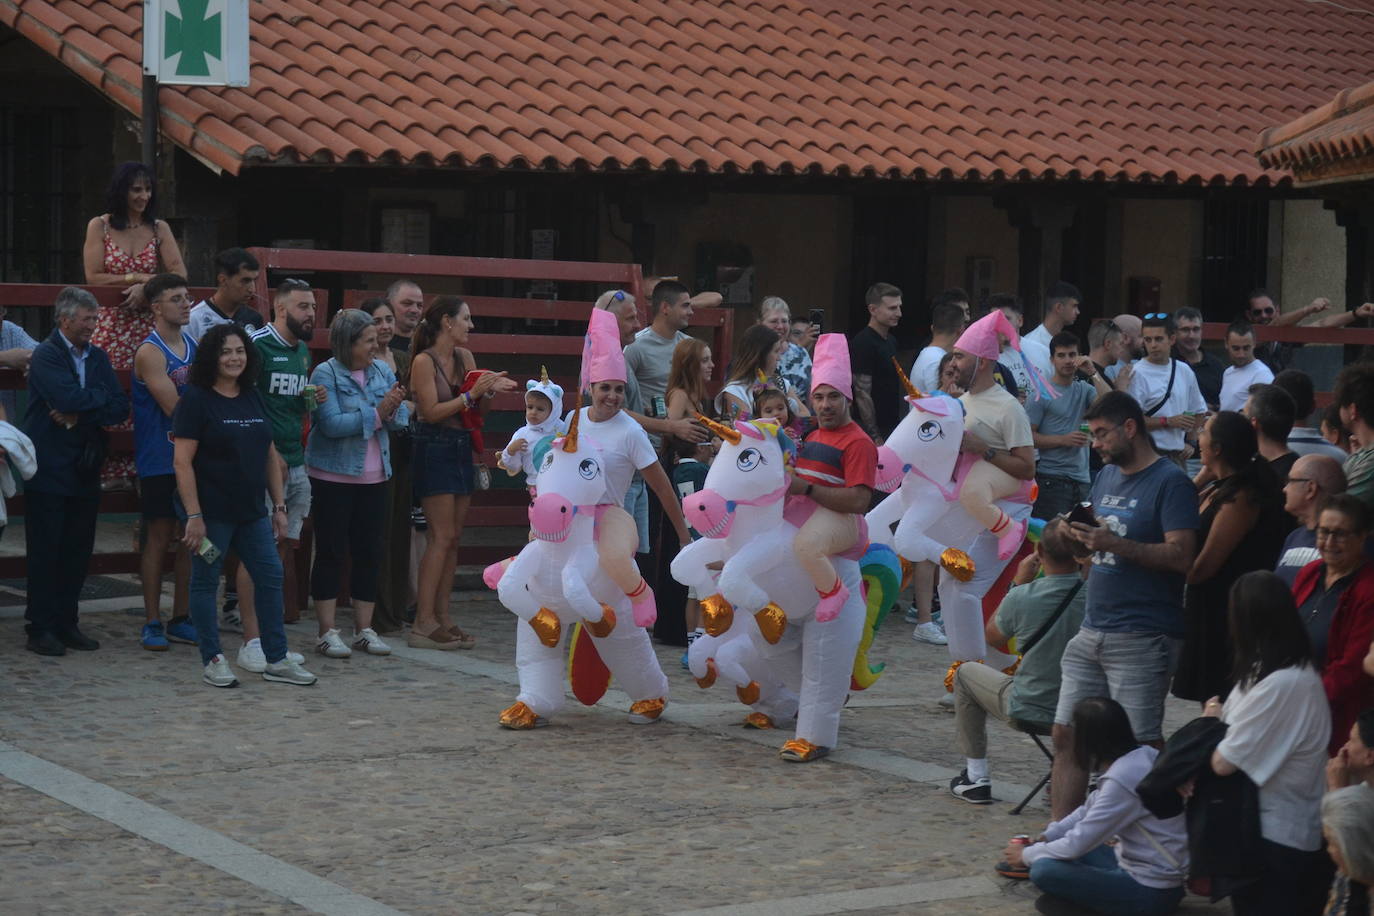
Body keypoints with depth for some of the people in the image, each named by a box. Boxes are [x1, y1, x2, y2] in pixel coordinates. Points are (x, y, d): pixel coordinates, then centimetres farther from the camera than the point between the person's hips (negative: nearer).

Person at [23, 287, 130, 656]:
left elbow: (120, 408, 2)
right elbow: (68, 397, -23)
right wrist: (101, 397, -6)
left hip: (85, 471, 6)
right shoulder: (46, 355, -8)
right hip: (49, 470, -6)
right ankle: (40, 629, 4)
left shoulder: (98, 357, 11)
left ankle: (66, 623, 16)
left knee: (78, 550, 8)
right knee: (45, 552, -1)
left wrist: (79, 416, -12)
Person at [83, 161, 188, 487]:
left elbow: (179, 275, -1)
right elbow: (93, 277, -4)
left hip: (148, 325, 2)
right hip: (110, 323, -1)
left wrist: (146, 287, -15)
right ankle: (112, 471, -3)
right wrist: (139, 278, -9)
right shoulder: (99, 227, 4)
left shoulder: (159, 229, 10)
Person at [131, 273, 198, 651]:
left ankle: (180, 619, 15)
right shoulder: (150, 353, -11)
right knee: (159, 537, -1)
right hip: (160, 460, -6)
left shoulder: (194, 347, 11)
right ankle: (152, 623, 6)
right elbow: (174, 407, -17)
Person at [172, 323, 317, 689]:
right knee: (205, 582, 2)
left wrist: (278, 505, 11)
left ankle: (277, 660, 13)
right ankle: (212, 661, 11)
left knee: (270, 577, 6)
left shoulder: (254, 398, 11)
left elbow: (270, 456, 16)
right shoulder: (196, 399, -9)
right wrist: (193, 515, -19)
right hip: (212, 512, -7)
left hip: (252, 509, 7)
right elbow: (182, 461, -14)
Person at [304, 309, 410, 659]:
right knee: (331, 553, 0)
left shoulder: (381, 371, 6)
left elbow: (402, 419, 4)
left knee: (368, 552, 8)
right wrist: (377, 413, -23)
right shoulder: (326, 374, -10)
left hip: (373, 478, 5)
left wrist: (395, 408, -18)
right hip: (333, 476, -5)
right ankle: (327, 632, 5)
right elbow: (331, 424, -21)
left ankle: (364, 629, 17)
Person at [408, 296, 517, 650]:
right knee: (442, 537, -10)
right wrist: (473, 393, -17)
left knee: (452, 538, 7)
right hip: (434, 450, -8)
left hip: (461, 449, 8)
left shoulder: (464, 357, 10)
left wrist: (490, 390, -7)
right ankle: (423, 623, -9)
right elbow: (432, 411, -15)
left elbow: (477, 408, 13)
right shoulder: (424, 361, -10)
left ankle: (442, 618, 10)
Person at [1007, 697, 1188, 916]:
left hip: (1149, 893, -9)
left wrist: (1027, 855, -1)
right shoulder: (1141, 756, 2)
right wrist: (1046, 838, 12)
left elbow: (1078, 843, -18)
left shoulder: (1123, 779, -25)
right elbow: (1091, 809, 17)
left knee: (1043, 871, -17)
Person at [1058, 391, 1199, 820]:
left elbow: (1181, 556, -17)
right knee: (1067, 735, 6)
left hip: (1142, 639, -8)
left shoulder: (1170, 482, -8)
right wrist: (1081, 539, 9)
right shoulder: (1106, 476, 17)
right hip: (1091, 632, 8)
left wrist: (1115, 544, -23)